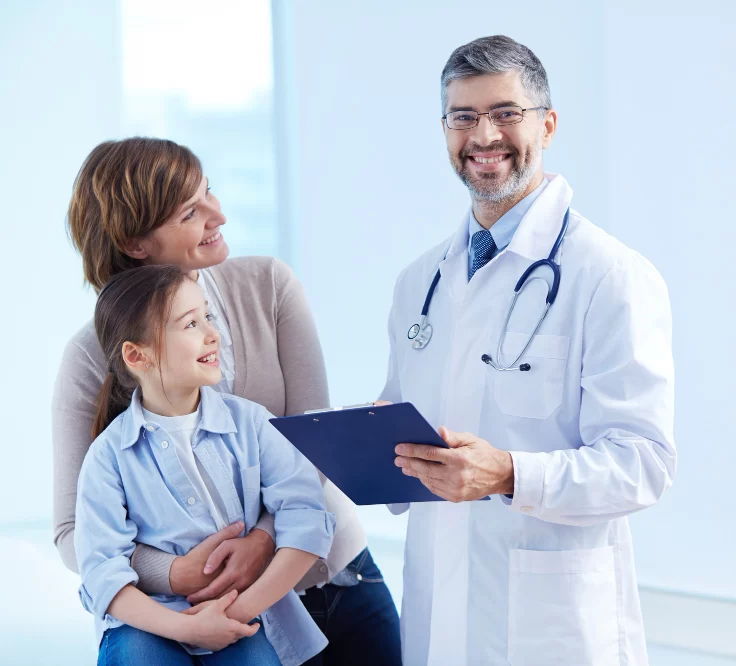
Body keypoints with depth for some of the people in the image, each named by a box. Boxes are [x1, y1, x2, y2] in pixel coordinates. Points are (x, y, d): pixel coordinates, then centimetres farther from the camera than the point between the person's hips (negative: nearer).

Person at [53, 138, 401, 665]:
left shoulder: (268, 285, -5)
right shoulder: (93, 356, -11)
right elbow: (74, 532, -10)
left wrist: (265, 537, -25)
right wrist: (177, 574, -27)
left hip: (340, 574, 3)